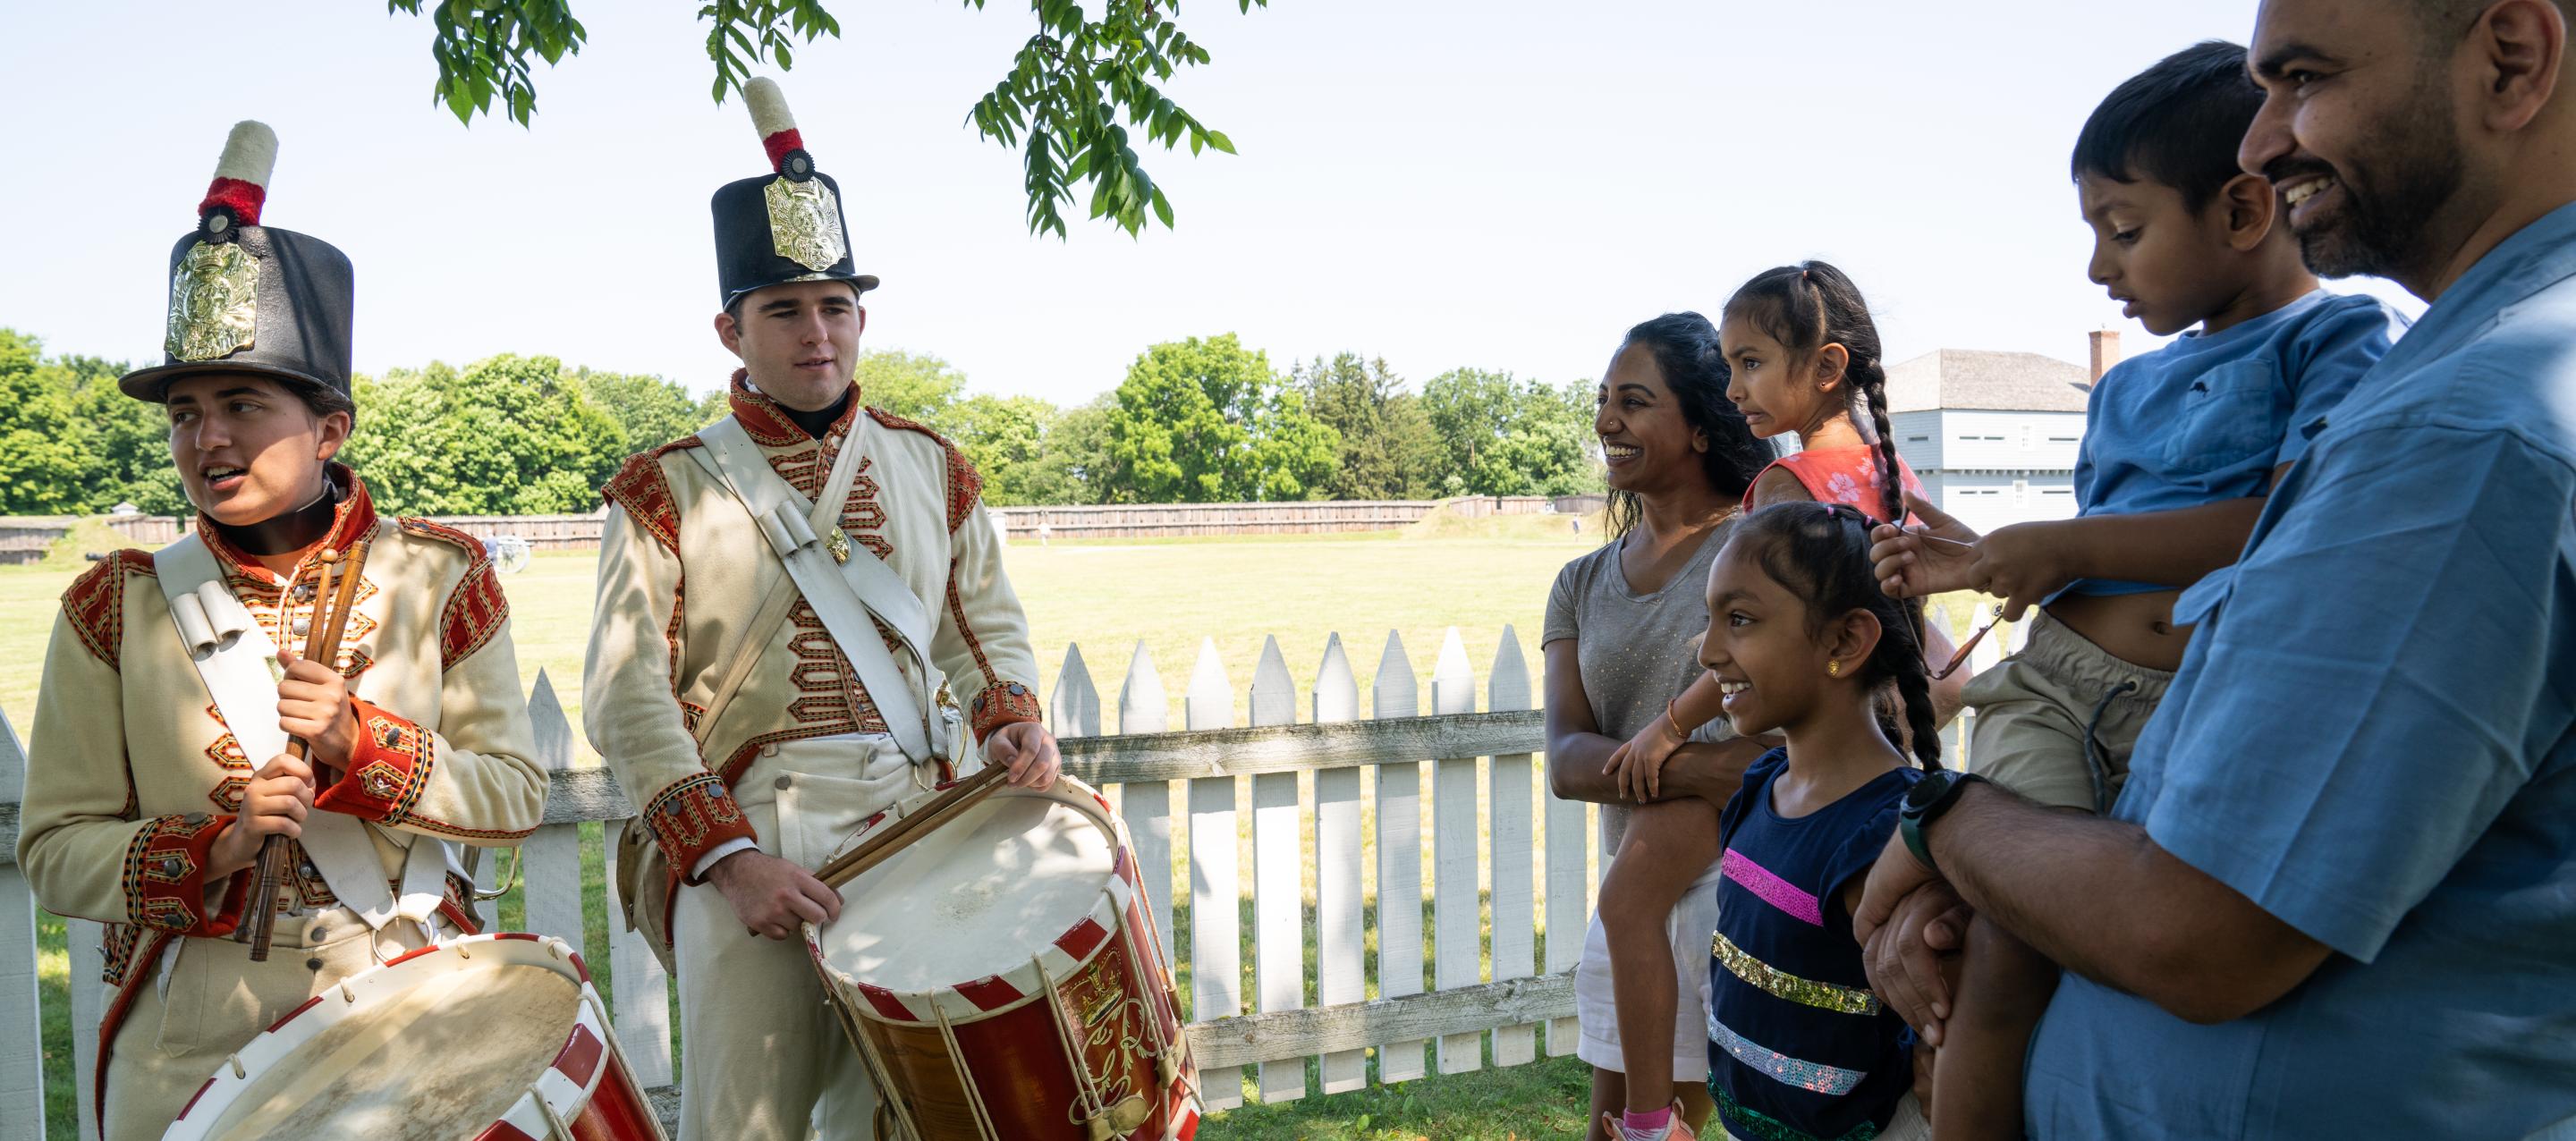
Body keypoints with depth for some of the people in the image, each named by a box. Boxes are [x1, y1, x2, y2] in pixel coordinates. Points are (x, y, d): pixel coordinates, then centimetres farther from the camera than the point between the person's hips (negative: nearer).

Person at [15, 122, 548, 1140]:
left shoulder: (440, 577, -2)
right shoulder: (116, 608, -1)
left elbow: (517, 796, -3)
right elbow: (55, 849, 1)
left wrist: (358, 744, -18)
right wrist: (212, 851, -17)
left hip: (410, 1017, 0)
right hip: (193, 1043, 0)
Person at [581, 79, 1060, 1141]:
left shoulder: (931, 468, 12)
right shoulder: (667, 490, 0)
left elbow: (986, 622, 18)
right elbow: (627, 692, -6)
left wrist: (1012, 720, -4)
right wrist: (727, 857, -16)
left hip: (916, 815, 3)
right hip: (744, 825, -3)